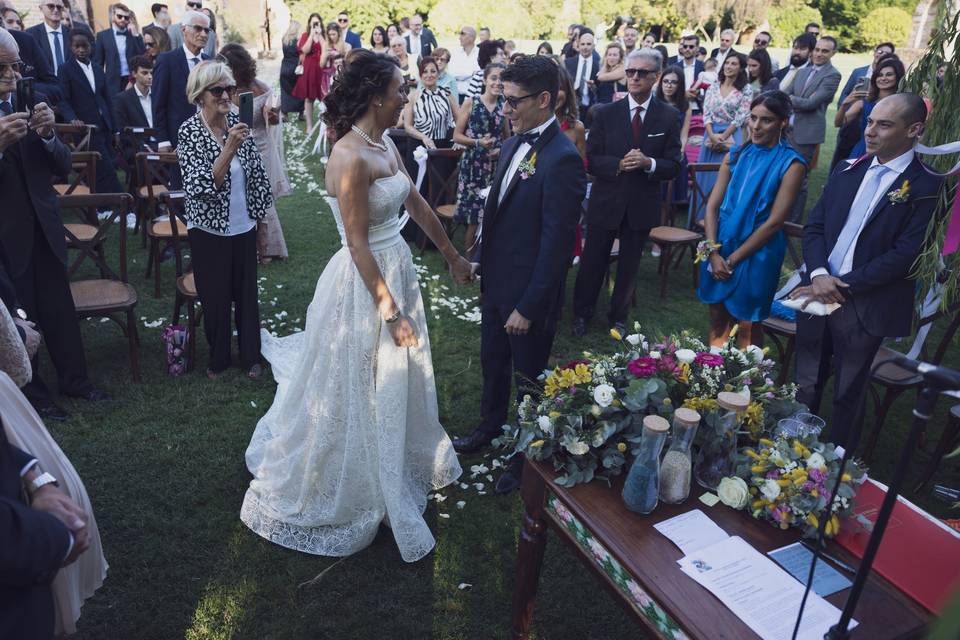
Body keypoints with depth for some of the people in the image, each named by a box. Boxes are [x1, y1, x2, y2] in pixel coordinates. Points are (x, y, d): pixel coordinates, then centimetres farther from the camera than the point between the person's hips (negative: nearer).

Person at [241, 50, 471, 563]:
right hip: (362, 285, -9)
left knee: (396, 382, 24)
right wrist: (391, 310, -19)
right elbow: (358, 245, -23)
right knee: (357, 394, 10)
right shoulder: (350, 157, -23)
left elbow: (416, 203, 15)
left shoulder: (386, 144, 4)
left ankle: (398, 469, 48)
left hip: (396, 268, 9)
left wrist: (450, 254, 22)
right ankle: (358, 490, 34)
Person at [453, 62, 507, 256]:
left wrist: (501, 150, -2)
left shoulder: (504, 107, 7)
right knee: (474, 215, -2)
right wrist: (478, 142, -17)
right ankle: (468, 258, 13)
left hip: (496, 166, 3)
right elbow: (457, 136, -2)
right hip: (473, 164, -3)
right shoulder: (470, 103, -2)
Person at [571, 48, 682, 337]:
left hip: (642, 205, 1)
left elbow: (673, 166, -3)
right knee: (592, 263, 10)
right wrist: (618, 164, -22)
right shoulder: (606, 113, -3)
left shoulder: (669, 116, -2)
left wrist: (648, 163, -23)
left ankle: (617, 317, 32)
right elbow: (591, 159, -5)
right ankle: (581, 314, 29)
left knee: (629, 267, 14)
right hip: (606, 202, 0)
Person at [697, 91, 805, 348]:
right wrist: (714, 252, -11)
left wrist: (733, 259, -13)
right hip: (720, 248, 4)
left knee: (747, 325, 10)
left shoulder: (791, 164, -10)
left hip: (757, 255, -4)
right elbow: (712, 205, 1)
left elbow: (774, 222, -14)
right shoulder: (735, 156, 4)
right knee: (718, 319, 13)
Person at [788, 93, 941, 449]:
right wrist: (819, 274, -12)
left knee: (849, 393, 11)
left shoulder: (926, 187, -9)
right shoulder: (847, 170, 8)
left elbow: (905, 253, -15)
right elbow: (814, 226, 6)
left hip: (864, 307, -5)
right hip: (816, 294, 5)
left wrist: (842, 286, -17)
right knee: (806, 384, 17)